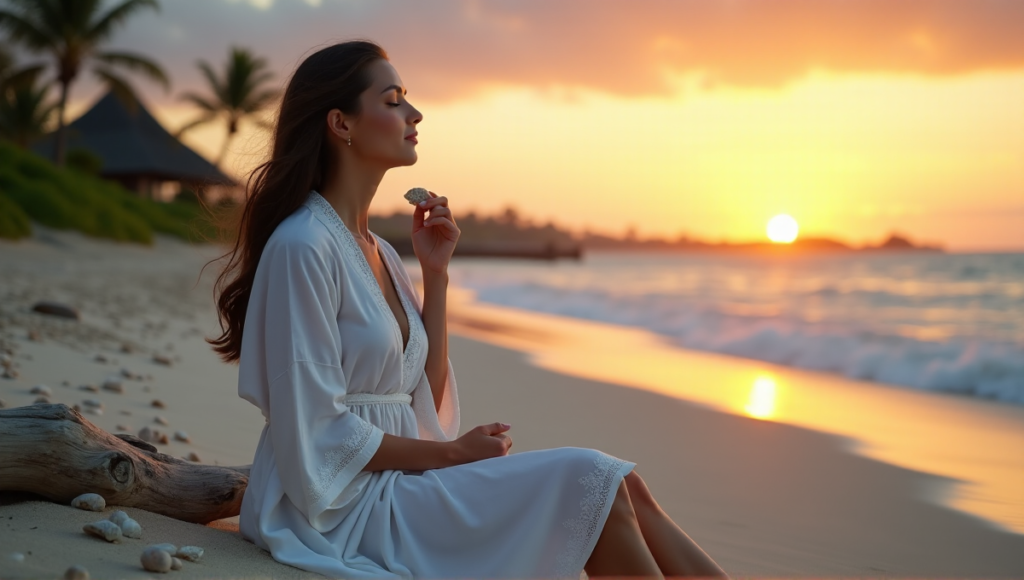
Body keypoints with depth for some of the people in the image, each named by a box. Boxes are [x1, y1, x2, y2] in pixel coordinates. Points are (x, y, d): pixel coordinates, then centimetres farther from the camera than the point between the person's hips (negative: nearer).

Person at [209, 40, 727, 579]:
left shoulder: (378, 252, 13)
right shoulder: (303, 246, -15)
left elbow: (424, 401, 9)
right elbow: (319, 436, -17)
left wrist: (435, 272, 4)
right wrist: (453, 453, -8)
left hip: (397, 483, 8)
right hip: (342, 507, -8)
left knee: (621, 487, -6)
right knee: (587, 479, -18)